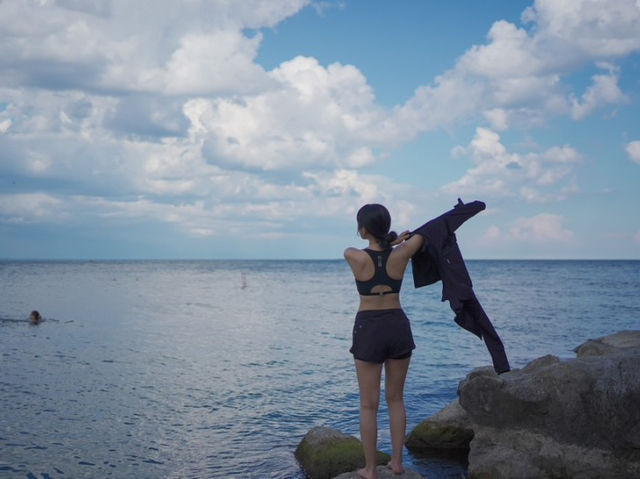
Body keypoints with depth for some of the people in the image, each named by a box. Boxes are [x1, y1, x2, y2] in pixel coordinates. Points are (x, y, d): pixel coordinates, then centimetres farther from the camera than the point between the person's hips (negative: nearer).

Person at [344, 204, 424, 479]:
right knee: (396, 399, 16)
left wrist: (392, 242, 10)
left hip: (368, 328, -3)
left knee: (369, 404, 5)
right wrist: (397, 241, 26)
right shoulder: (400, 256, -5)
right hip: (398, 326, 3)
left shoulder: (355, 257, -12)